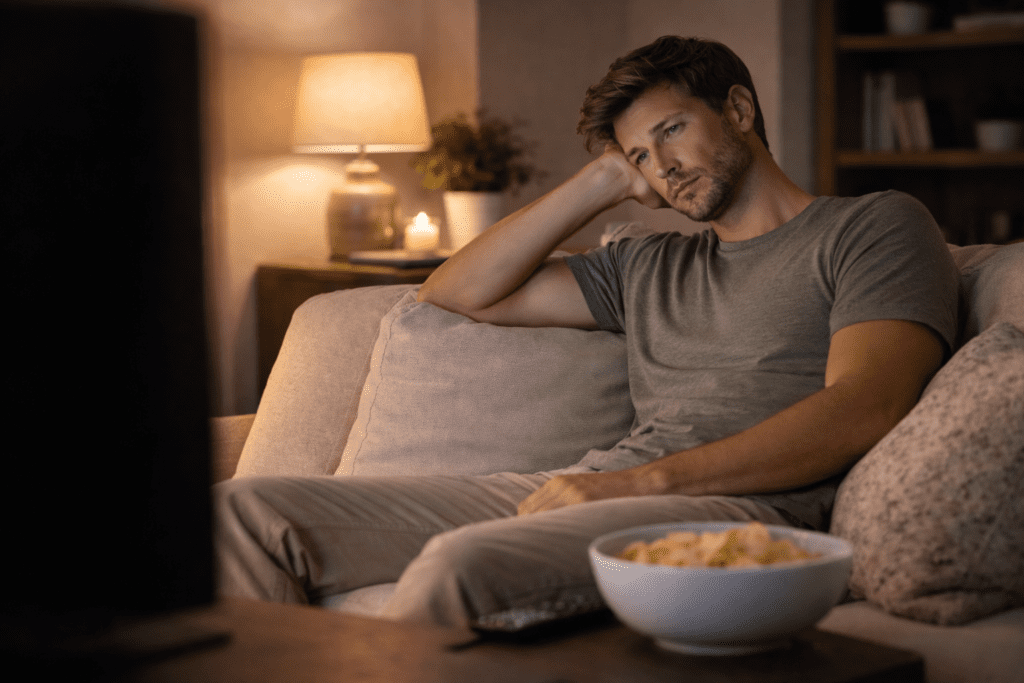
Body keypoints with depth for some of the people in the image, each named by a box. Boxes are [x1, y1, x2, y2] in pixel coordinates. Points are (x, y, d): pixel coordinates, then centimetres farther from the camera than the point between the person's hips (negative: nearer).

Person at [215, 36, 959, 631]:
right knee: (249, 510, -6)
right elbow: (459, 291, 28)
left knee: (466, 561, -38)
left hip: (743, 505, -7)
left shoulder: (877, 225, 10)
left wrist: (641, 479, -16)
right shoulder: (647, 267, 29)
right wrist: (601, 183, 23)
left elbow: (862, 411, -8)